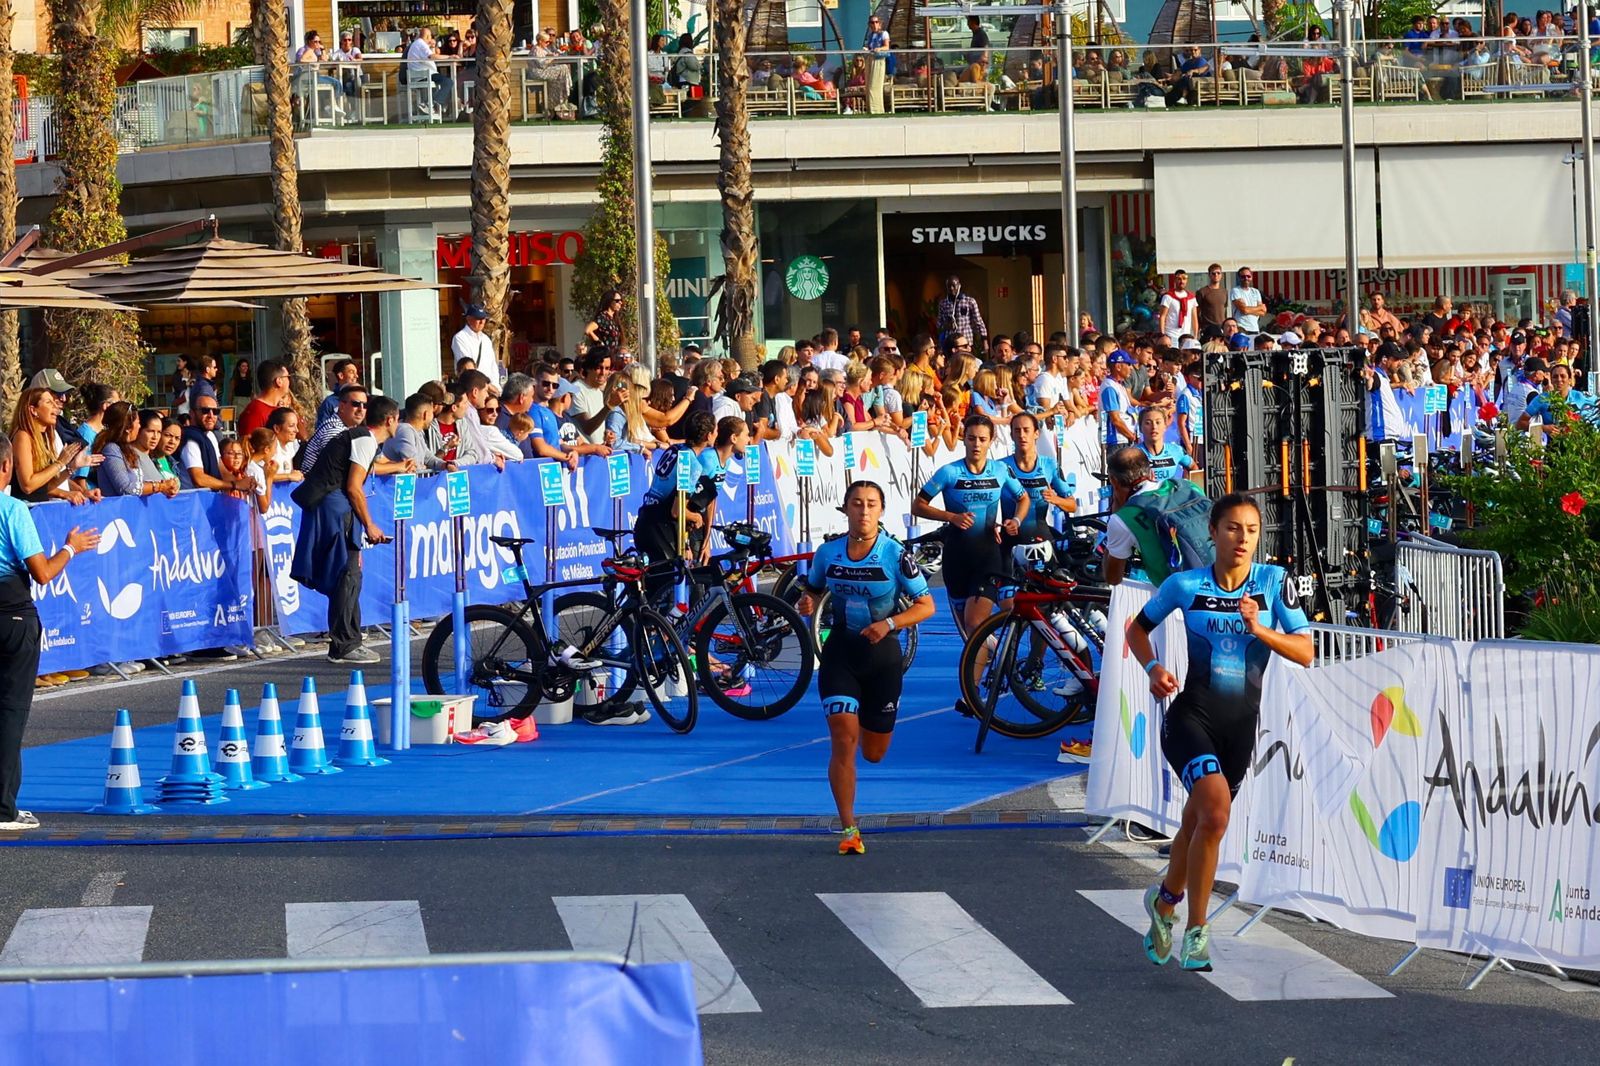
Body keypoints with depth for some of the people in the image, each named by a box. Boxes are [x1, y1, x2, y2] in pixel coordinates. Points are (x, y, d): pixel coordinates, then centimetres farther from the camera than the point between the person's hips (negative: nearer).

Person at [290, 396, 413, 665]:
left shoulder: (359, 436, 20)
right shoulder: (366, 441, -10)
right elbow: (354, 487, -15)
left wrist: (398, 468, 59)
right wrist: (369, 525, -7)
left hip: (324, 507, 10)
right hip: (334, 505, -10)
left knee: (348, 575, 13)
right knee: (348, 575, -8)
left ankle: (348, 642, 17)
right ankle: (343, 647, -8)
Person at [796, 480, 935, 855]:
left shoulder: (895, 555, -9)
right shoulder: (827, 553, -1)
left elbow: (926, 605, -5)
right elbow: (812, 589, 16)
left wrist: (889, 623, -20)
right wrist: (806, 604, -8)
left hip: (882, 654, -1)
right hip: (840, 652, 1)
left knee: (873, 753, 9)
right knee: (843, 740, -15)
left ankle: (867, 725, 49)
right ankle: (848, 830, -8)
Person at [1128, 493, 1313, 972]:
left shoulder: (1274, 582, -2)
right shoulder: (1185, 585, -3)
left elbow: (1305, 652, -6)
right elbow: (1138, 628, 12)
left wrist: (1259, 629, -21)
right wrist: (1153, 667, -7)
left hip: (1241, 722, 3)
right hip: (1191, 714, -3)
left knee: (1199, 820, 12)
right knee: (1215, 810, -23)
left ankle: (1165, 900, 41)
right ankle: (1195, 930, -12)